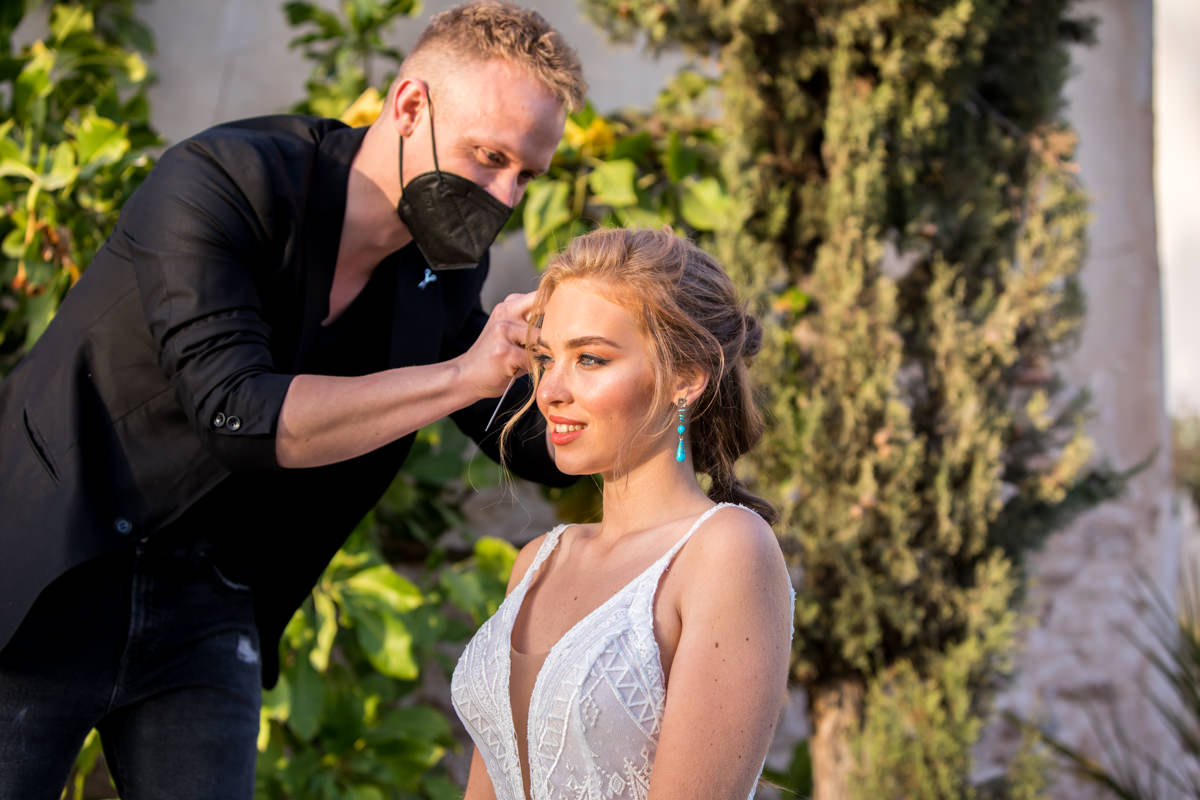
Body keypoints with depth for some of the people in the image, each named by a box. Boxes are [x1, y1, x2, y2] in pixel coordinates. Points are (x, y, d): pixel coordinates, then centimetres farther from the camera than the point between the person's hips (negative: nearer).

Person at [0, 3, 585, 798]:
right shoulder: (222, 182, -20)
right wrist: (465, 374, -28)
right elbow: (241, 415, -30)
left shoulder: (446, 273, 0)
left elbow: (538, 440, 10)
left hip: (204, 605, 5)